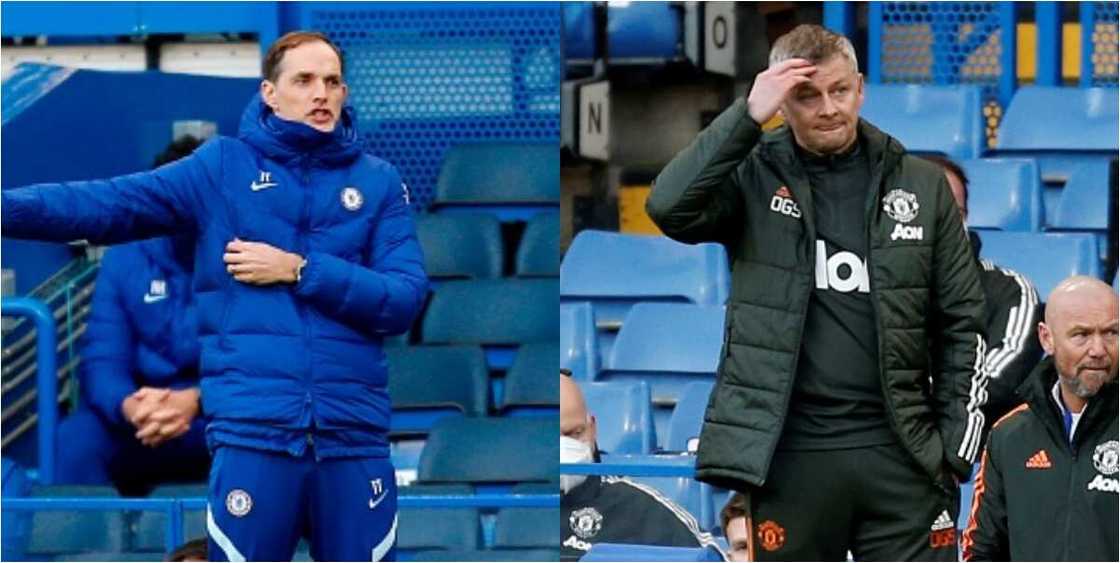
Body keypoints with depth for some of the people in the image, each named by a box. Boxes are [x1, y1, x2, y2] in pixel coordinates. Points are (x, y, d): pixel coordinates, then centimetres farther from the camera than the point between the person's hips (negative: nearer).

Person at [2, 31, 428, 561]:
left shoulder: (378, 182, 9)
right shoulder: (223, 165, 6)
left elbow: (405, 299, -1)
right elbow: (104, 204, -3)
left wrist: (298, 270, -8)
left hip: (354, 436, 2)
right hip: (253, 431, -1)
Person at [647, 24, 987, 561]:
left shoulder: (920, 185, 7)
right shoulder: (754, 178, 3)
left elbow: (961, 320, 9)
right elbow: (670, 206, -17)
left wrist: (957, 442, 2)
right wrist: (748, 114, -17)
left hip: (899, 453, 1)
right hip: (791, 451, -1)